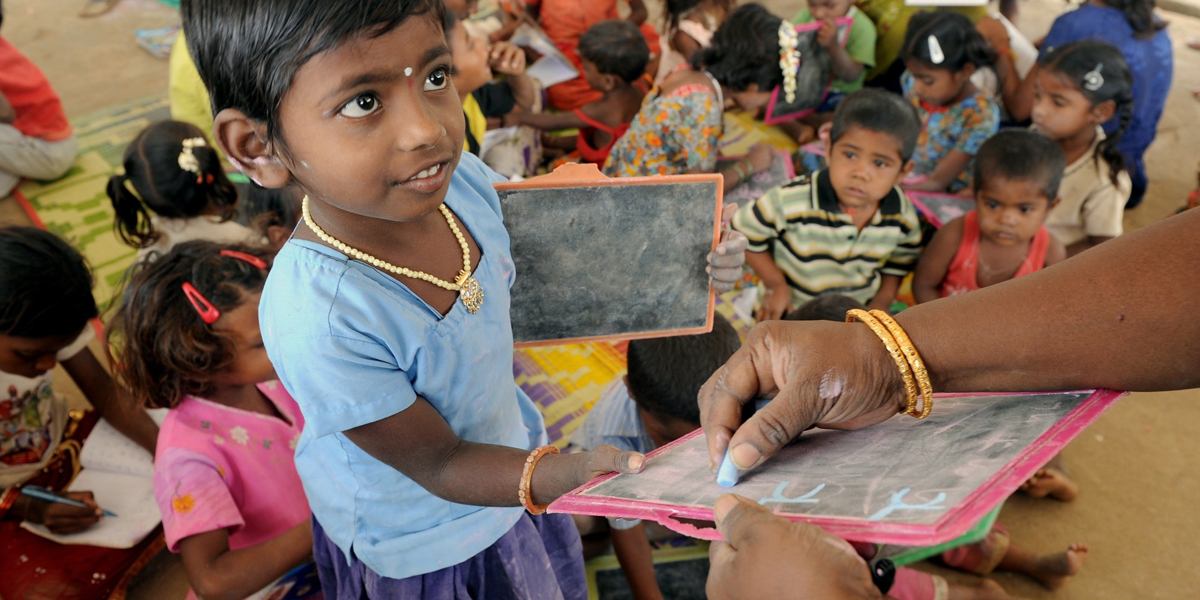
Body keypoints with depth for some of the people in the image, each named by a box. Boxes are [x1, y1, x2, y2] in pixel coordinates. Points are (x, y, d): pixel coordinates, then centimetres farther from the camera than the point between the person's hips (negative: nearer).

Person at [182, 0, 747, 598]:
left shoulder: (461, 178, -22)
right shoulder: (320, 320, -41)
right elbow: (439, 464, -27)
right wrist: (565, 474, -45)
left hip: (506, 438, 6)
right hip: (417, 538, -5)